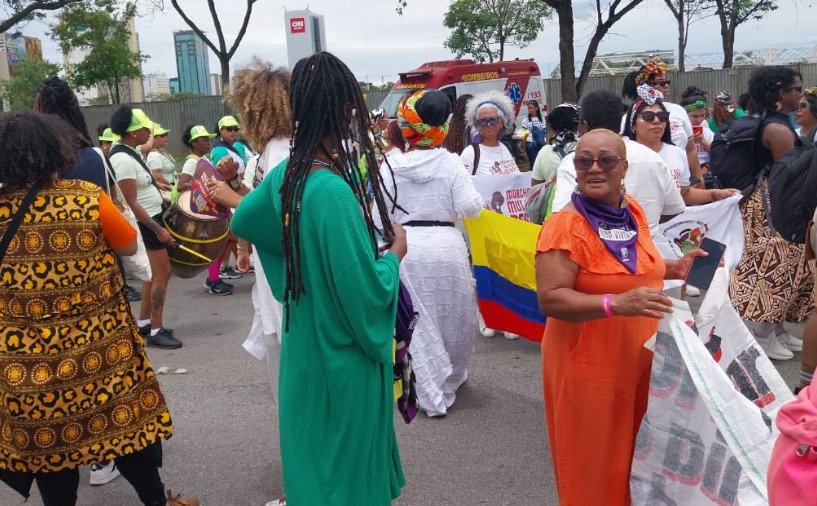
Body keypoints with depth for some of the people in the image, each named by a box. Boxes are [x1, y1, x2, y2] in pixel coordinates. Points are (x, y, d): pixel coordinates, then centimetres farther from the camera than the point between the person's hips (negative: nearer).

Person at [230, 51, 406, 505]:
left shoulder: (286, 173, -2)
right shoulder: (332, 189, -28)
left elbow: (242, 221, 18)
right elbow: (366, 292, -28)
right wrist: (394, 252, -10)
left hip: (305, 345, 8)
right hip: (342, 355, -8)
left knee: (316, 455, 24)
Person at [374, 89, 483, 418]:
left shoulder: (390, 163, -3)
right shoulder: (450, 162, -7)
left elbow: (380, 213, 0)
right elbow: (470, 208, -10)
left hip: (406, 247, 1)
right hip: (446, 246, -1)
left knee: (420, 323, 10)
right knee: (455, 317, 20)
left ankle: (433, 397, 14)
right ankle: (452, 378, 40)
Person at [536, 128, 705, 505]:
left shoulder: (632, 211, 4)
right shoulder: (565, 226, -20)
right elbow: (549, 299, -25)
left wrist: (674, 268, 4)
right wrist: (617, 304, -35)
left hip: (639, 360, 7)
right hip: (588, 366, -7)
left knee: (636, 453, 22)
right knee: (595, 464, 9)